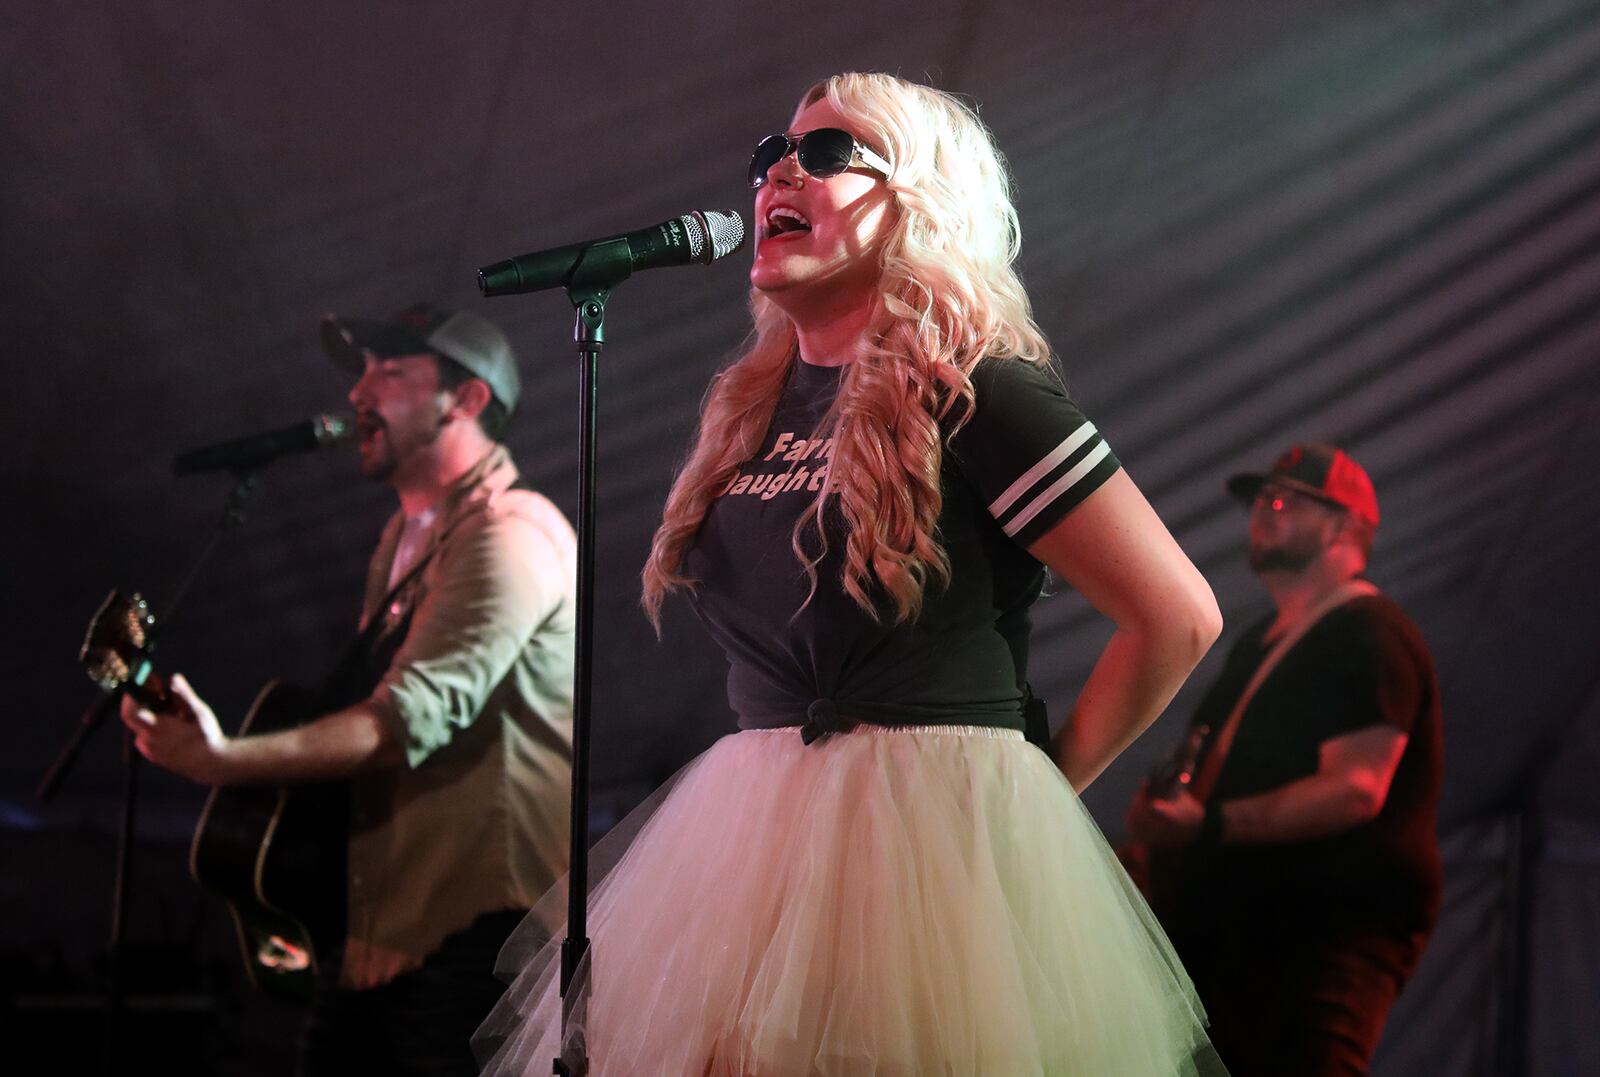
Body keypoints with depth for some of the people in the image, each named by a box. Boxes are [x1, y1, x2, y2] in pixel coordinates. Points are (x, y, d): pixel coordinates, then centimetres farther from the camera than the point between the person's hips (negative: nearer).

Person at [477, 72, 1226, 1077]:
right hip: (747, 831, 7)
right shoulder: (753, 405, 13)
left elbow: (1178, 616, -10)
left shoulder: (976, 393, -9)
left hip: (934, 830, -7)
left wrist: (1043, 786, -1)